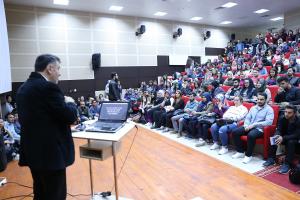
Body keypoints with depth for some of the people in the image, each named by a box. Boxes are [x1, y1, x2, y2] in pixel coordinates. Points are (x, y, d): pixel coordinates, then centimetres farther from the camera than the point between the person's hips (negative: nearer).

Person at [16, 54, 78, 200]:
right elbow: (70, 117, -19)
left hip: (32, 151, 9)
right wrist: (70, 102, 1)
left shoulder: (23, 88, 9)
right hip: (50, 153, -9)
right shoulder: (48, 87, -19)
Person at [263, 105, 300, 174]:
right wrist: (277, 135, -37)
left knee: (291, 142, -36)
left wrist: (283, 138, -42)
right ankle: (271, 159, -16)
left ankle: (287, 164, -31)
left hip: (294, 139, -4)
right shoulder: (282, 119, -10)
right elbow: (278, 130, -12)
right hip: (283, 137, 4)